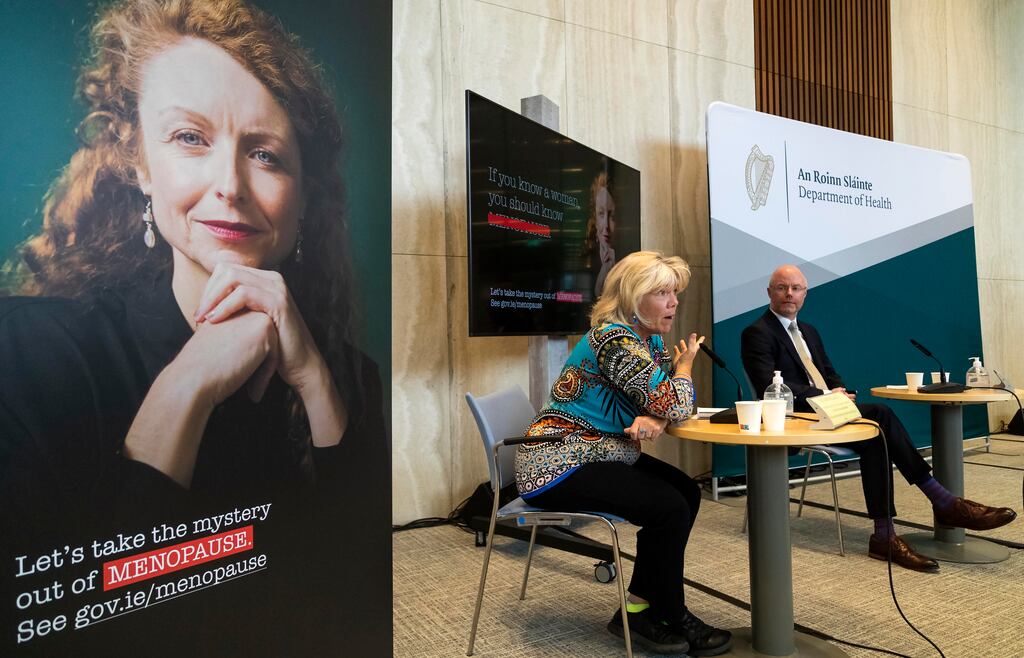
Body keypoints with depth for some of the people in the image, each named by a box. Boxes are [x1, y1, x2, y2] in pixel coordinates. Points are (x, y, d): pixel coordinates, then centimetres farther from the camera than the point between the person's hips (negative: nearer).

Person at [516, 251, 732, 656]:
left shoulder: (651, 339, 8)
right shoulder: (614, 338, -22)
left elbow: (663, 405, 7)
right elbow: (675, 406, -24)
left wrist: (653, 420, -17)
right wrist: (685, 365, -3)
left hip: (596, 456, 10)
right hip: (556, 467, -10)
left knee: (687, 493, 1)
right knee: (668, 507, -17)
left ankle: (639, 608, 9)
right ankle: (673, 618, 5)